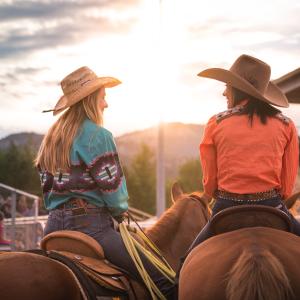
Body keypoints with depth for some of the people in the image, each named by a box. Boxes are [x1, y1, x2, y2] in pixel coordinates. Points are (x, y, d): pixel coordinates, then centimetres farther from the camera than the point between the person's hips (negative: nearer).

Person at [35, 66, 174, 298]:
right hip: (91, 224, -8)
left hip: (55, 223, 9)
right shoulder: (98, 135, -9)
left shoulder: (50, 138, 15)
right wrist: (121, 212, 8)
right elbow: (111, 185, -10)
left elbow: (47, 185, 16)